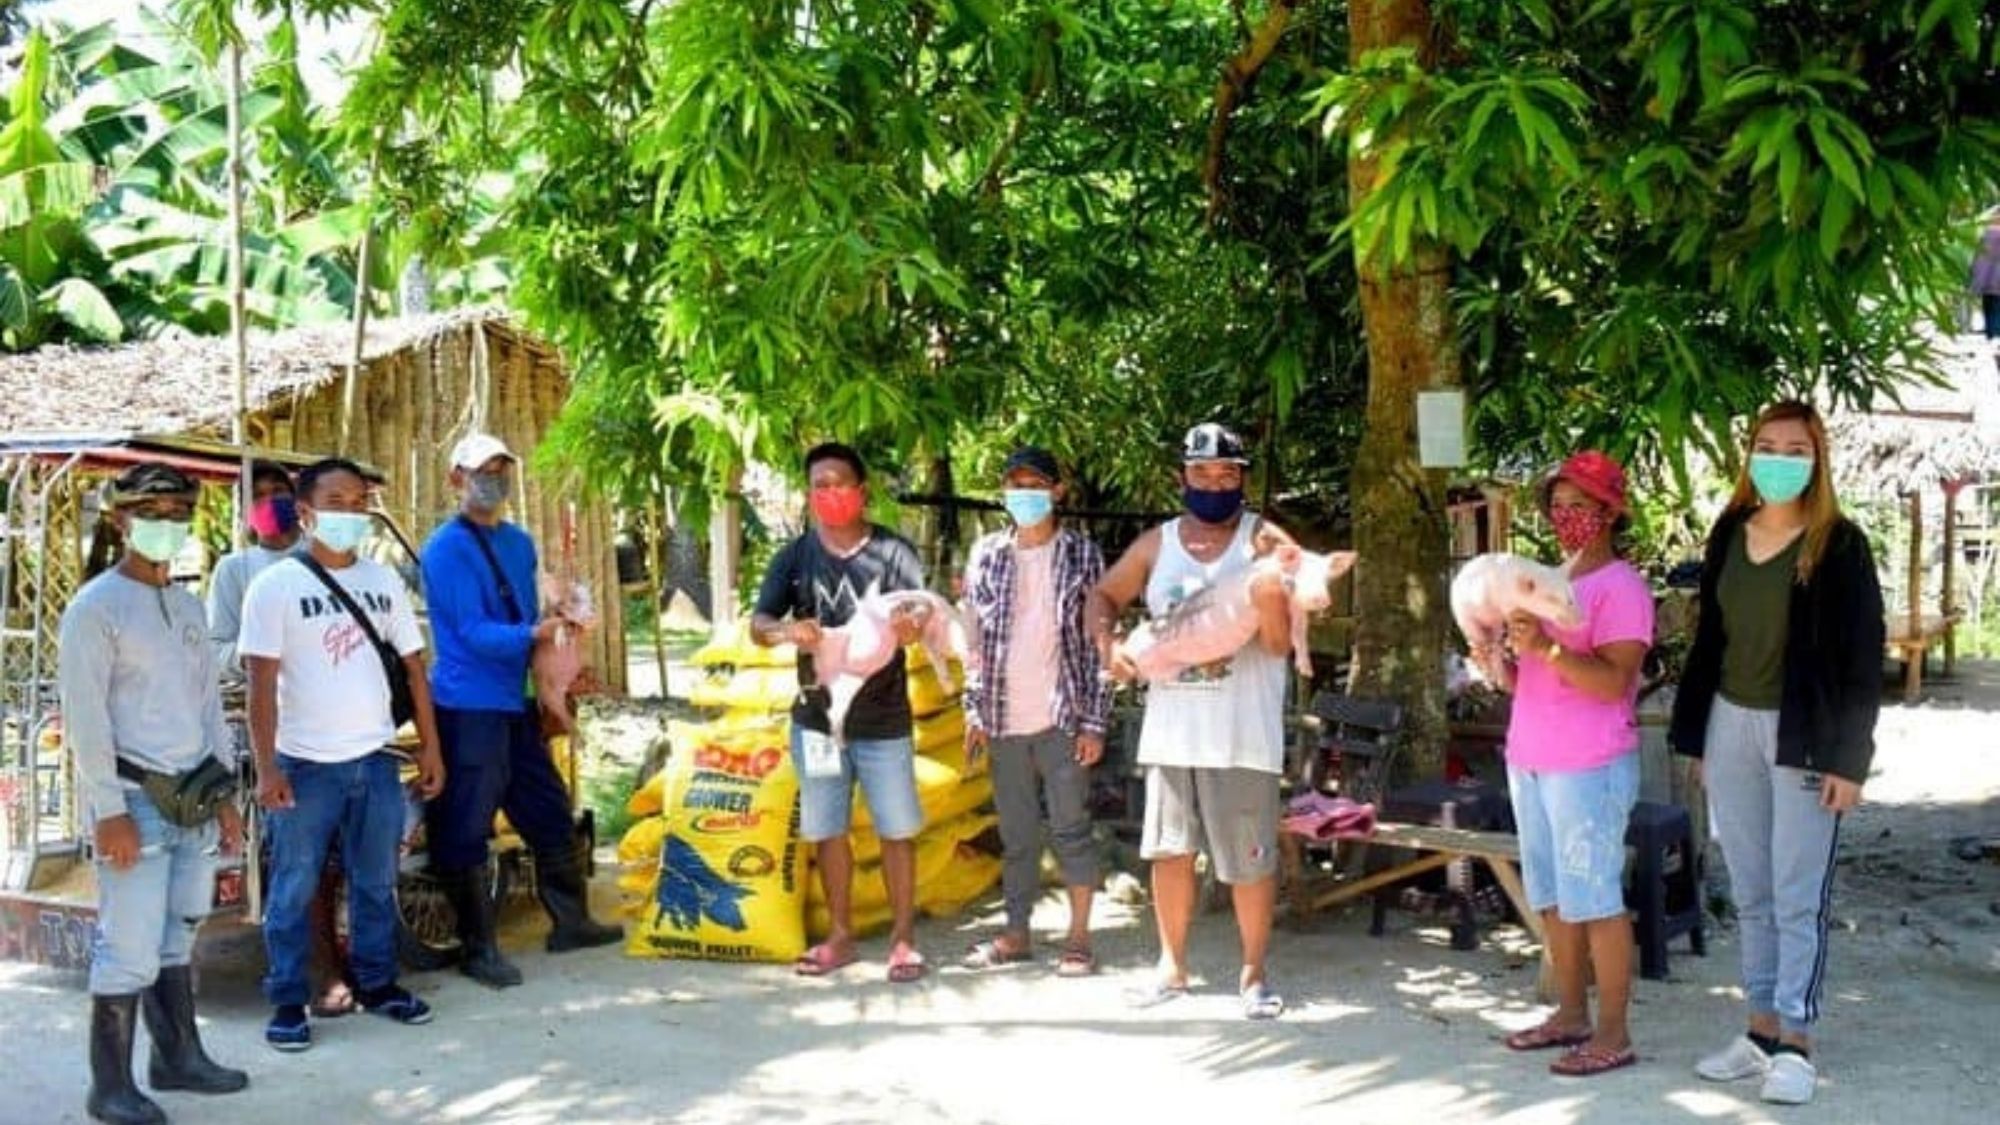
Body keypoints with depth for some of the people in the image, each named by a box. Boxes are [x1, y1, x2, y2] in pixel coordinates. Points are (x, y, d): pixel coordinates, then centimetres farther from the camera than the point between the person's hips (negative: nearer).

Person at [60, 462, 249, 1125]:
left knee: (178, 937, 14)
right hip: (136, 800, -7)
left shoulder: (187, 606, 15)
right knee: (131, 947, -7)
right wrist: (109, 810, -16)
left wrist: (225, 795, 16)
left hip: (195, 800, 7)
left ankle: (178, 1057, 25)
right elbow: (84, 717, -12)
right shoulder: (96, 607, -7)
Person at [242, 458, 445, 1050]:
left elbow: (413, 665, 10)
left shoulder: (383, 580, 7)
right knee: (294, 890, 4)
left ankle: (376, 983, 26)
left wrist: (430, 747, 6)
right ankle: (287, 1003, 14)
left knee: (376, 884, 13)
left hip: (376, 760, 4)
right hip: (306, 765, -4)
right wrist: (266, 768, -15)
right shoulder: (276, 585, -6)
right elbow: (262, 683, -9)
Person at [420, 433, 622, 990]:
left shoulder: (520, 543, 13)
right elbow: (473, 632, -19)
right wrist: (534, 633, -33)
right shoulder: (448, 548, -11)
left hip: (516, 704, 8)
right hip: (469, 708, -8)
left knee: (551, 815, 14)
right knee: (467, 833, -1)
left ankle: (570, 921, 27)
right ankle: (479, 949, 7)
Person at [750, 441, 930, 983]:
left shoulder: (893, 551, -5)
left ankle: (903, 937, 16)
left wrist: (912, 625, -39)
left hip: (883, 719, -2)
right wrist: (786, 629, -28)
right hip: (817, 718, 3)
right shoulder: (795, 556, 2)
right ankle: (841, 937, 25)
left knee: (896, 830, 3)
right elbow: (757, 625, -4)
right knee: (827, 831, 11)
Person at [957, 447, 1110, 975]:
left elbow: (1100, 643, -2)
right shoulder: (986, 555, 7)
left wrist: (1094, 723, -7)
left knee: (1071, 828, -1)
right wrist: (975, 713, 5)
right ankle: (1017, 933, 21)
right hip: (1005, 722, 3)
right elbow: (974, 640, 11)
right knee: (1016, 835, 11)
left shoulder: (1082, 554, -1)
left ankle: (1079, 936, 9)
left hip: (1063, 718, -3)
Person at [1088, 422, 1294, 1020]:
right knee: (1169, 848, 11)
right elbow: (1104, 595, 19)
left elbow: (1280, 644, -9)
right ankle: (1172, 966, 25)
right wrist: (1106, 643, -1)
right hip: (1170, 728, 4)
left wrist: (1271, 599, -29)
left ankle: (1254, 972, 16)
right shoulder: (1156, 544, 6)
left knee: (1250, 857, 2)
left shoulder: (1265, 541, -4)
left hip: (1242, 733, -4)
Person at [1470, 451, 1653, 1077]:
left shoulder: (1621, 587, -8)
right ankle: (1571, 1014, 23)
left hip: (1589, 767, -8)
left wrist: (1545, 647, -28)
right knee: (1552, 897, 13)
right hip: (1530, 761, 8)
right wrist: (1497, 663, 1)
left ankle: (1613, 1034, 1)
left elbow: (1613, 683, -19)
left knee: (1594, 899, -5)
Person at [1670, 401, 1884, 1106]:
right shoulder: (1729, 535, 7)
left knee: (1798, 897, -2)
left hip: (1804, 736, -5)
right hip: (1731, 728, 5)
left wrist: (1849, 759, -13)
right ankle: (1762, 1029, 18)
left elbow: (1863, 659, -8)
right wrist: (1697, 739, 11)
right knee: (1750, 894, 10)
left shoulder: (1839, 545, -7)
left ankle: (1795, 1044, 4)